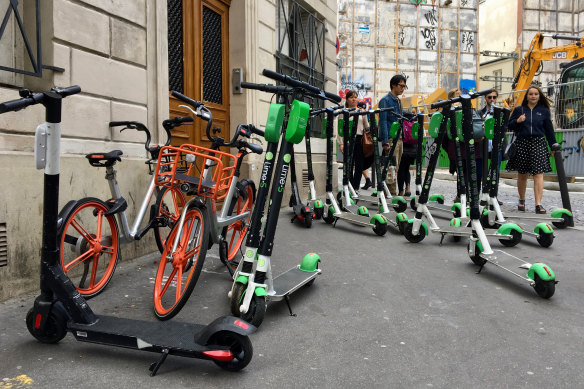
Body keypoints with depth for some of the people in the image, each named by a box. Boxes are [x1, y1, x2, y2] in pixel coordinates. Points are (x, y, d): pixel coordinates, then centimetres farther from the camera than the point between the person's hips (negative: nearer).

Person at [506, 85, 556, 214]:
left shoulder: (544, 111, 10)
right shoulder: (519, 110, 9)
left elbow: (549, 130, 12)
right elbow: (510, 126, 9)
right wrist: (517, 121, -12)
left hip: (538, 143, 0)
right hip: (522, 143, 1)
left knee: (538, 173, -9)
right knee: (522, 174, 8)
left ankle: (538, 204, -12)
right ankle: (521, 200, 24)